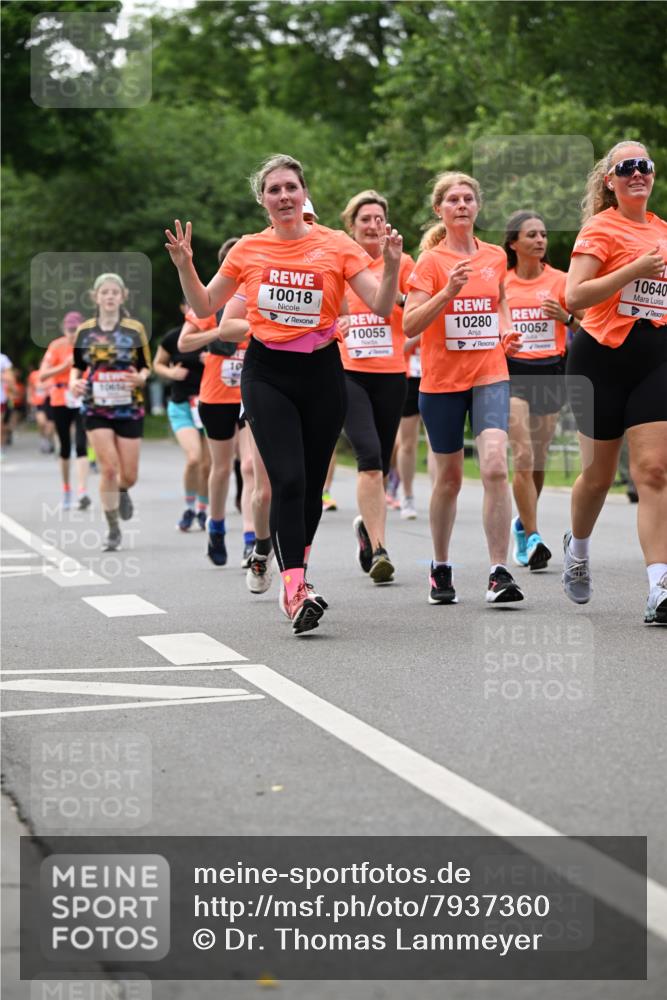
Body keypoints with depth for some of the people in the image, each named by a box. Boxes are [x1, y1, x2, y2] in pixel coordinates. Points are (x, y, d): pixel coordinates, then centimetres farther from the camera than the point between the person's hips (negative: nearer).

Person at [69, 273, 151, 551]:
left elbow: (146, 367, 5)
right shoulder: (84, 331, 3)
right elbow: (77, 366, 13)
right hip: (96, 409, 0)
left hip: (129, 408, 0)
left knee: (129, 475, 2)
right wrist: (74, 382, -8)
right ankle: (113, 530, 2)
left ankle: (122, 491, 41)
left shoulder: (135, 329, 0)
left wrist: (140, 378, -17)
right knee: (108, 468, -12)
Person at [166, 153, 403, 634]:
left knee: (312, 484, 8)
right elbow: (205, 307, 13)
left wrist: (392, 266, -20)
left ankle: (295, 577, 29)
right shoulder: (248, 249, 5)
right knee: (288, 480, -16)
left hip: (321, 372, 1)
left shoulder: (336, 245, 0)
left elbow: (381, 306, -4)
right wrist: (185, 267, -2)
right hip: (267, 374, -1)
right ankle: (297, 594, -20)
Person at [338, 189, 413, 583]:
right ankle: (378, 548, -20)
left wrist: (400, 296, -15)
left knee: (381, 464, 9)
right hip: (348, 372, -2)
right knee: (370, 456, -19)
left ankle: (367, 524, 37)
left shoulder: (401, 263, 7)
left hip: (391, 374, 2)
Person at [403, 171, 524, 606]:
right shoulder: (430, 261, -4)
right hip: (442, 381, -2)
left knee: (495, 467, -17)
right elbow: (409, 325, -13)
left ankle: (500, 573, -15)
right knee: (449, 477, 8)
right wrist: (448, 292, -26)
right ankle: (441, 568, 27)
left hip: (490, 376, 2)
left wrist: (507, 332, 5)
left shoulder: (496, 257, 7)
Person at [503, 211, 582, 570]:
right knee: (523, 456, -14)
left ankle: (523, 523, 33)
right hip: (512, 372, -1)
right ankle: (532, 538, -12)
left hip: (550, 372, 1)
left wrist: (566, 317, -13)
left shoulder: (561, 281, 2)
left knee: (539, 459, 9)